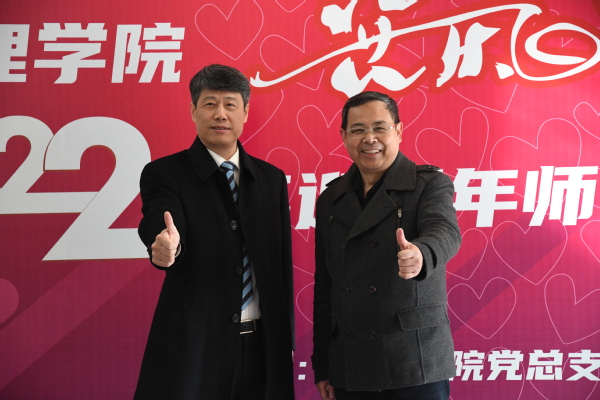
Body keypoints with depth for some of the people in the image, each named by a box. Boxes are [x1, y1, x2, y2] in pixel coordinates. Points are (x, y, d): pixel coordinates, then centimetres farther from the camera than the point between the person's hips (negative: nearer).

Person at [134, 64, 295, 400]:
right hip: (193, 347, -3)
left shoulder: (272, 179, 7)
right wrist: (166, 246, -46)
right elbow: (159, 227, -23)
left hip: (263, 347, 4)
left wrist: (286, 342, 9)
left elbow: (283, 266, 9)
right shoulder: (164, 174, -4)